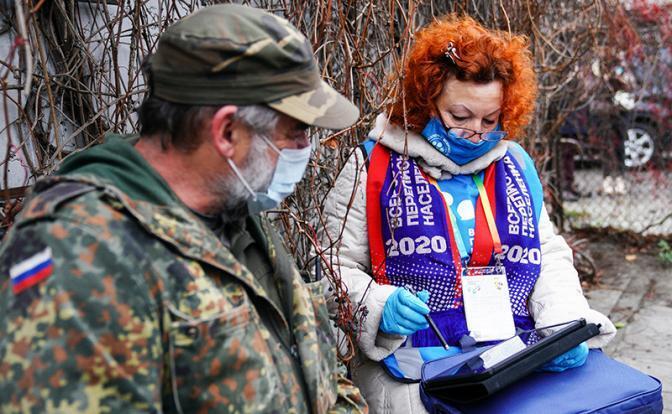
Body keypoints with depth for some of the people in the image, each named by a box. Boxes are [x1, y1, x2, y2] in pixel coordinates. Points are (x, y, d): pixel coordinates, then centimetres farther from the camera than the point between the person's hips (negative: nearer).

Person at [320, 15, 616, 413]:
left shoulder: (515, 164, 14)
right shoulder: (375, 167, 0)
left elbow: (549, 256, 16)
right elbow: (334, 265, -1)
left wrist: (565, 325, -2)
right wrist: (378, 307, -20)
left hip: (517, 357, 4)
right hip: (411, 362, -3)